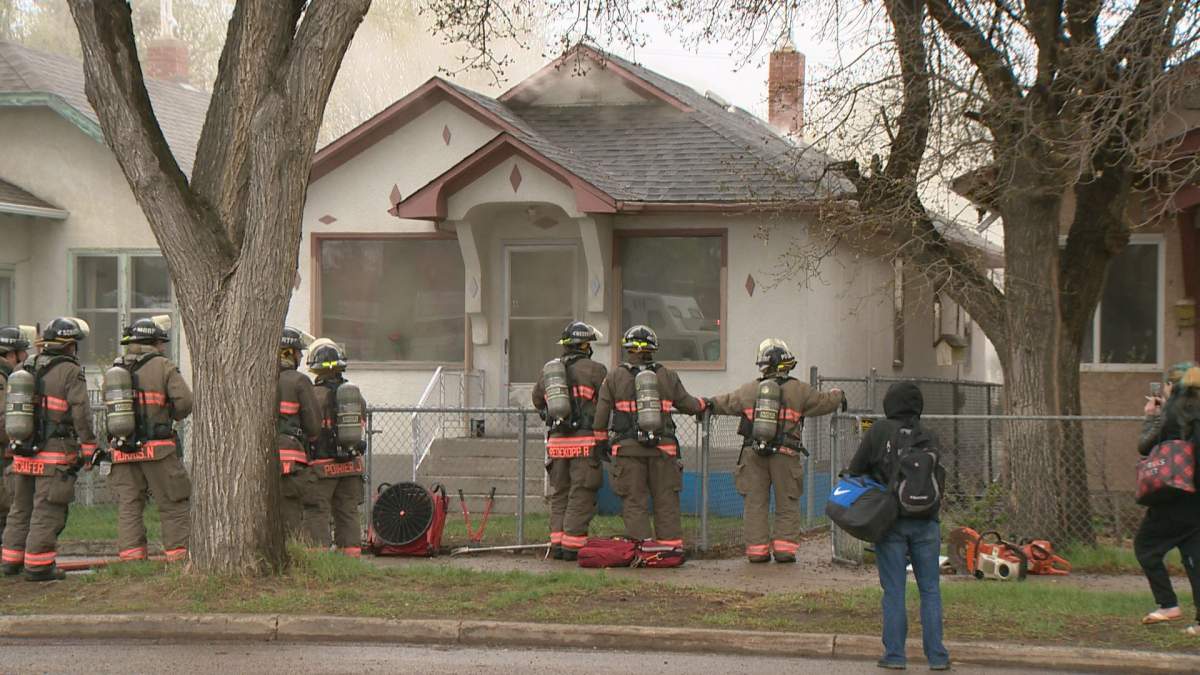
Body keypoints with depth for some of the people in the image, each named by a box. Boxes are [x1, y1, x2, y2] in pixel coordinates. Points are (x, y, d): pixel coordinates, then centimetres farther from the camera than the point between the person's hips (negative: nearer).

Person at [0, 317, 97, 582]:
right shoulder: (70, 372, -9)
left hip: (23, 453, 7)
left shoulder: (27, 369, 12)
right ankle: (38, 564, -5)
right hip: (55, 455, -7)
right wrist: (88, 448, -7)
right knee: (48, 511, -4)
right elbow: (81, 412, -13)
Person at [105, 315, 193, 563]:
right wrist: (172, 416, 8)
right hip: (157, 450, -4)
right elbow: (185, 401, -11)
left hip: (122, 450, 4)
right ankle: (179, 557, 2)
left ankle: (131, 558, 1)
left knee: (128, 507, 6)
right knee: (173, 506, 3)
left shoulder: (114, 370, 11)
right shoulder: (163, 367, -3)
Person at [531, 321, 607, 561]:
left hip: (557, 440, 5)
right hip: (586, 441, -5)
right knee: (581, 495, -3)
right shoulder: (593, 370, -6)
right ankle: (572, 546, -6)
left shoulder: (547, 370, 12)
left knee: (559, 494, 13)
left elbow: (537, 401, 24)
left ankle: (557, 544, 12)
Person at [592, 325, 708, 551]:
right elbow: (687, 404, 16)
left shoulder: (614, 377, 2)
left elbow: (601, 415, 4)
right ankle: (672, 546, 8)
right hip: (663, 447, 2)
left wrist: (601, 442, 16)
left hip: (628, 448, -1)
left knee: (634, 501, 2)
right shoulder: (667, 376, 6)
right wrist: (703, 404, 38)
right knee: (666, 500, 8)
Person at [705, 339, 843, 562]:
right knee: (787, 503, 8)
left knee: (755, 502, 8)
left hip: (754, 454, 2)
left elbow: (726, 403, 16)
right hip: (785, 455, -2)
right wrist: (837, 394, 33)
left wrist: (709, 404, 37)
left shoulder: (749, 390, 4)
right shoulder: (799, 391, -1)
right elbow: (825, 402, 10)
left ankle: (757, 548, 6)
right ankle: (785, 547, 4)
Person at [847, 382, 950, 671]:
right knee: (930, 590, 8)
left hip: (890, 521, -1)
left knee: (894, 591, 5)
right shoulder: (930, 438, 1)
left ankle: (894, 654, 5)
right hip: (925, 522, 2)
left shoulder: (878, 433, -5)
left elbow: (855, 470, -3)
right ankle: (936, 656, 8)